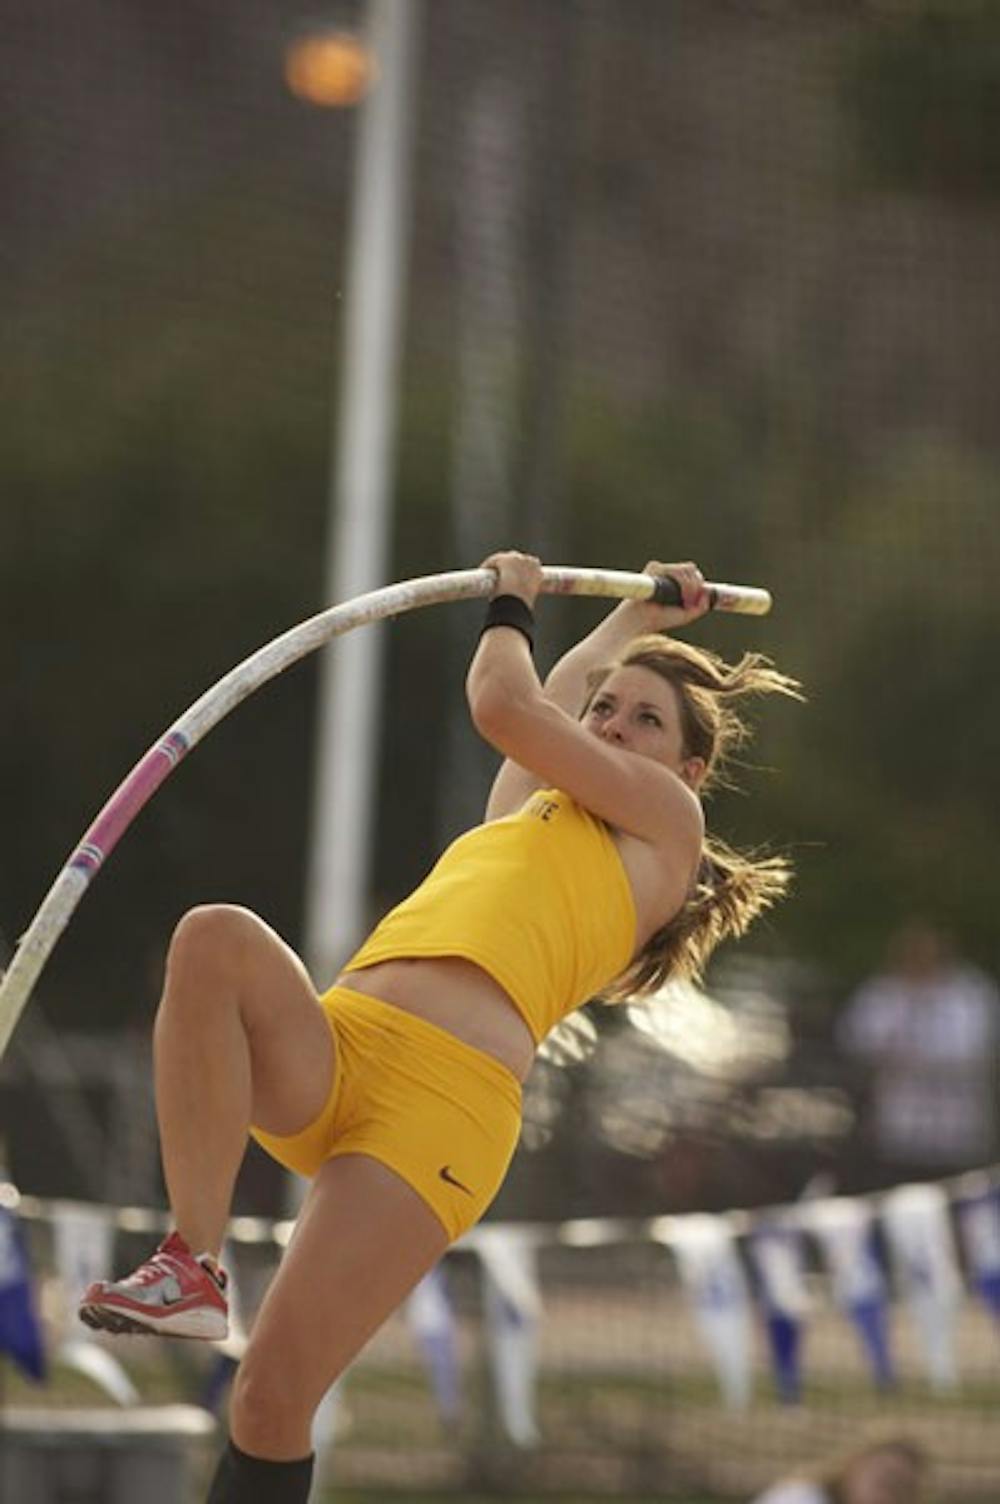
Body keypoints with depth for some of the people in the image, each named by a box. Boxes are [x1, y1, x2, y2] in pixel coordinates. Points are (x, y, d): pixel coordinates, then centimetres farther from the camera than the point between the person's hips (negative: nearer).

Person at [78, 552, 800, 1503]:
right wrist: (638, 617, 67)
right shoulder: (523, 813, 34)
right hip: (330, 1047, 6)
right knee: (216, 936, -27)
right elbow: (547, 700, 54)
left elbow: (503, 706, 15)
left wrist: (513, 603, 33)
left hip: (444, 1099, -6)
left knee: (273, 1394, -18)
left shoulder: (667, 821, 17)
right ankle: (190, 1266, -29)